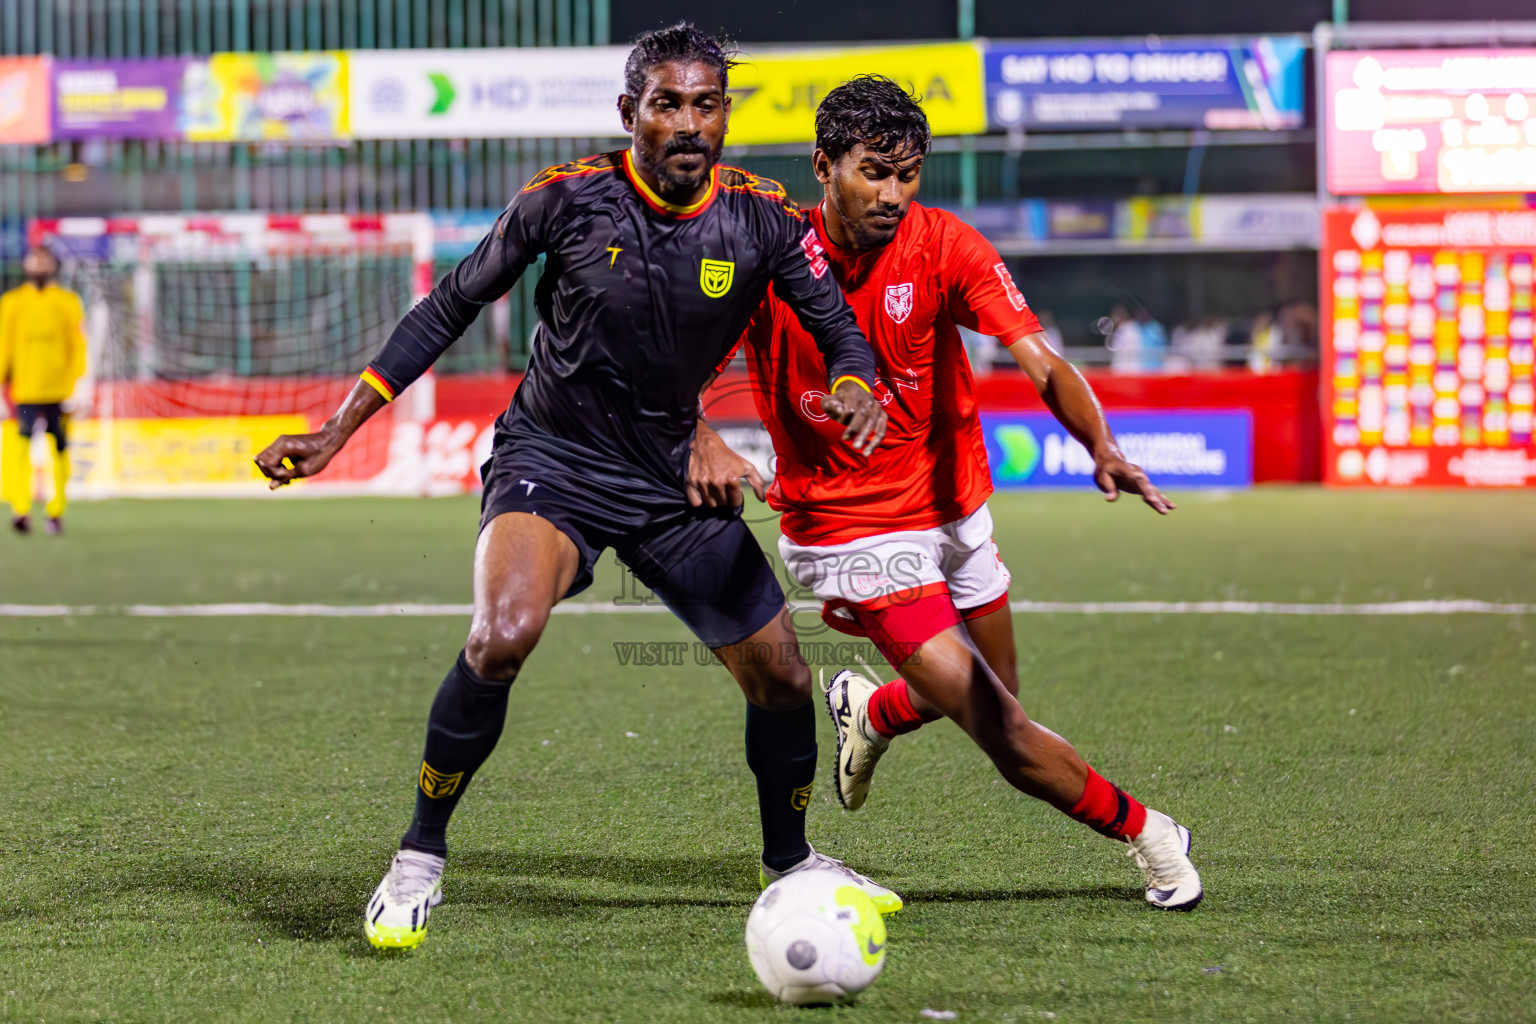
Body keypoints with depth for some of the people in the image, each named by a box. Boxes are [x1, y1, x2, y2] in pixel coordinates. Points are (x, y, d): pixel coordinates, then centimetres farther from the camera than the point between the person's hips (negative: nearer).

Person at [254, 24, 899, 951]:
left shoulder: (763, 219, -9)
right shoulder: (567, 198, -14)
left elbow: (839, 329, -1)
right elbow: (450, 308, -6)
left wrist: (854, 389, -26)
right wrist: (337, 432, -9)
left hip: (674, 478, 4)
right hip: (552, 458, -4)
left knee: (782, 680, 4)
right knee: (503, 637, -31)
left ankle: (790, 860, 33)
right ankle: (420, 859, -13)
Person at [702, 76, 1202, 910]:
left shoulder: (943, 247, -13)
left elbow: (1039, 361, -24)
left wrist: (1101, 448, -41)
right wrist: (703, 442, -35)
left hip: (951, 505, 4)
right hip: (850, 531, -4)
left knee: (993, 701, 19)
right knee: (1001, 730, -12)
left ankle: (871, 711, 50)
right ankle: (1144, 833, 8)